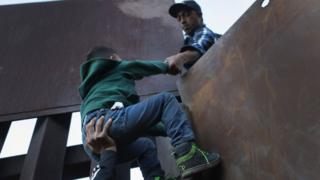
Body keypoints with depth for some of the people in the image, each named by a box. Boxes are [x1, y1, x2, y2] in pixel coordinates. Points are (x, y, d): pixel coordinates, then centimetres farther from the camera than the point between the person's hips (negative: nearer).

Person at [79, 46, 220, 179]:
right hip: (108, 120, -8)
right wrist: (168, 66, 52)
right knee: (166, 99, -1)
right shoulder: (119, 67, 21)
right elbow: (151, 67, 30)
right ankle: (187, 153, -19)